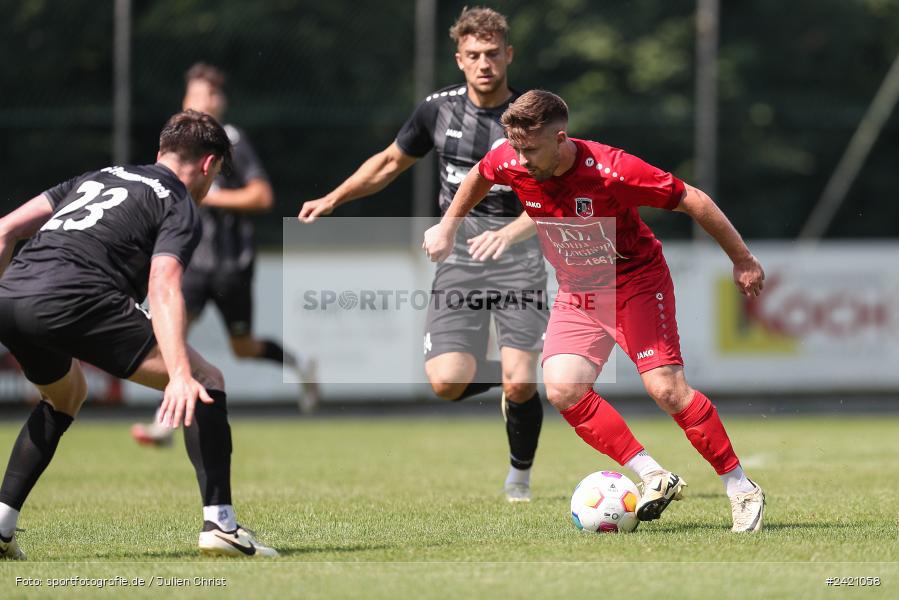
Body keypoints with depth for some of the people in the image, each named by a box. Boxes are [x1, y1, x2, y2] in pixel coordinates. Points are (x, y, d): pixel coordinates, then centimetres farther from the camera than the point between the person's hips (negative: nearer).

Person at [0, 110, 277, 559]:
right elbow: (162, 290, -10)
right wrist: (179, 374, -21)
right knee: (206, 383, 3)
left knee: (65, 397, 36)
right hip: (71, 298, -7)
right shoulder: (179, 206, 11)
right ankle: (220, 525, -6)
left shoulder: (96, 178, 32)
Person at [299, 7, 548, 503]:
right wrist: (333, 200, 16)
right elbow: (390, 162, 21)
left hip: (517, 260, -3)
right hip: (458, 258, 3)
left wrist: (509, 234, -36)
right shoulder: (438, 110, 4)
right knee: (446, 381, -17)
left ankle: (520, 478, 13)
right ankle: (508, 375, 19)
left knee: (519, 384, -18)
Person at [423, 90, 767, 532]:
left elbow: (692, 201, -20)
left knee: (665, 388, -19)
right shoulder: (511, 163, -16)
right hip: (577, 292, 5)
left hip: (637, 281, -5)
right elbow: (479, 177, 12)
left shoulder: (611, 171, -30)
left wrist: (742, 261, -13)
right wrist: (447, 228, 16)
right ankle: (653, 477, -6)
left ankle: (741, 489, -5)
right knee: (561, 389, -16)